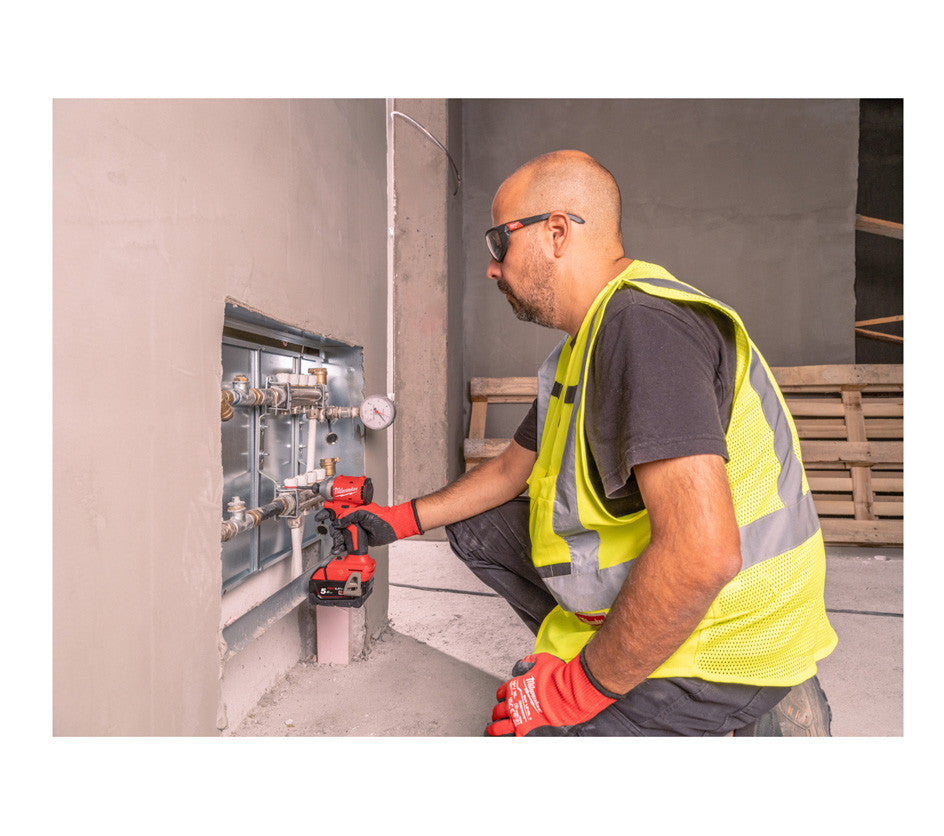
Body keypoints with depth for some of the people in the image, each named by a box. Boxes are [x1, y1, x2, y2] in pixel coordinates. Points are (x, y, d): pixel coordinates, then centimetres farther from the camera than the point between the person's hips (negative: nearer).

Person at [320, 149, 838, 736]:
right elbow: (511, 468, 17)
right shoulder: (588, 341, 7)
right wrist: (402, 519, 17)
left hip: (723, 640, -9)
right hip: (649, 603, 9)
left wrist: (582, 687, -23)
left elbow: (703, 554, -36)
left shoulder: (645, 324, -27)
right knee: (478, 528, 11)